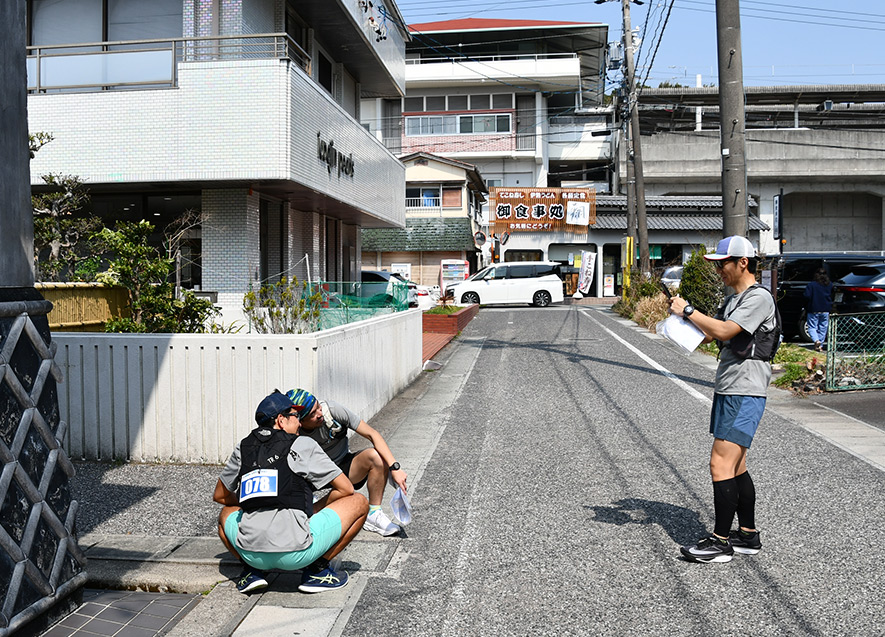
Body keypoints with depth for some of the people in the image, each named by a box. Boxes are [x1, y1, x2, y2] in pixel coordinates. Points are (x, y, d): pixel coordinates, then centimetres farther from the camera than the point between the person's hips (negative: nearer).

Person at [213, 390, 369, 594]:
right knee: (359, 503, 12)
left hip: (251, 552, 5)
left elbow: (219, 496, 29)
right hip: (296, 554, -4)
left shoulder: (244, 447, 16)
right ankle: (317, 569, 7)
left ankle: (253, 570, 14)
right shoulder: (303, 444, 4)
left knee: (227, 513, 37)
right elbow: (346, 489, 7)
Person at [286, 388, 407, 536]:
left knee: (376, 456, -27)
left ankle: (374, 514, -11)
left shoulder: (332, 410, -22)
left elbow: (372, 435, -19)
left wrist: (394, 467, -27)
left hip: (343, 467, 3)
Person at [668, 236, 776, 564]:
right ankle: (748, 535, 23)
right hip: (727, 391, 10)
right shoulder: (733, 300, 19)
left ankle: (720, 542, -5)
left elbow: (723, 331, -23)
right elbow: (707, 334, 21)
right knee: (735, 466, 13)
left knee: (721, 464, -12)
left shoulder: (759, 297, -12)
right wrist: (680, 314, 5)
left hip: (745, 394, -10)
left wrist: (688, 310, -13)